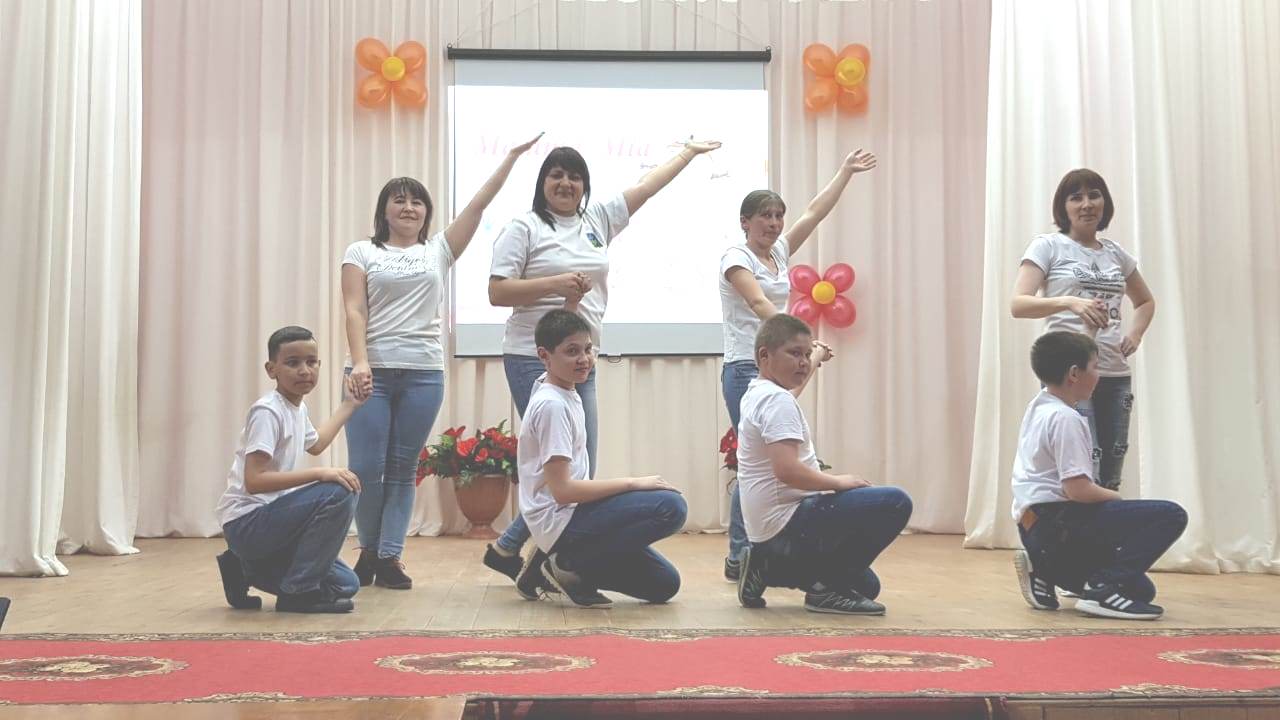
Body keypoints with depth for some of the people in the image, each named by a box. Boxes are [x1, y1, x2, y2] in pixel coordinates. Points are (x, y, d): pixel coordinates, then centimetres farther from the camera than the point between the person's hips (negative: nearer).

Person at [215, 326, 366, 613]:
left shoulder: (298, 409, 10)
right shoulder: (267, 411, -17)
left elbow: (315, 444, 34)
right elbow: (254, 481, -26)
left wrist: (348, 405, 37)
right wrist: (319, 473, -30)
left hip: (267, 519, 9)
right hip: (246, 522, -9)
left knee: (344, 585, 4)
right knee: (338, 493, -26)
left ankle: (246, 570, 15)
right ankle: (299, 592, -15)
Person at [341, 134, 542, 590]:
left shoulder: (438, 250, 12)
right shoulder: (361, 253, 8)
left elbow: (480, 203, 8)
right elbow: (354, 311, -2)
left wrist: (512, 156, 4)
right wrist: (359, 362, -16)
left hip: (424, 373, 2)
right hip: (373, 372, -2)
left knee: (403, 470, 5)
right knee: (366, 469, -5)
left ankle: (389, 558, 11)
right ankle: (369, 549, 18)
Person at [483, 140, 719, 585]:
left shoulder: (598, 219, 14)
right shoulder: (525, 228, -2)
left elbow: (646, 186, 22)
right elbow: (497, 292, -8)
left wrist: (689, 153, 28)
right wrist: (554, 284, -17)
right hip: (533, 359, -7)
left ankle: (507, 548, 17)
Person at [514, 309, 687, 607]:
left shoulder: (568, 395, 8)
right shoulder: (552, 405, -18)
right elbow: (562, 490, -21)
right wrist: (632, 483, -17)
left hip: (574, 512, 10)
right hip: (560, 521, -10)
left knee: (664, 585, 7)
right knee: (670, 507, -24)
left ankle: (562, 563, 11)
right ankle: (571, 565, -10)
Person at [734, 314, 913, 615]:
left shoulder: (755, 393, 13)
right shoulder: (778, 401, -17)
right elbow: (787, 471, -28)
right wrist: (838, 482, -15)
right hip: (788, 524, -11)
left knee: (866, 586, 20)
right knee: (895, 504, -18)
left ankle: (769, 568, 13)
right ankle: (828, 587, -10)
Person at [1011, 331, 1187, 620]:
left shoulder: (1038, 406, 13)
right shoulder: (1065, 418, -15)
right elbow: (1078, 490, -20)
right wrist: (1116, 497, -4)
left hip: (1035, 530, 10)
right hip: (1056, 522, -10)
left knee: (1141, 589, 18)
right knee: (1170, 516, -16)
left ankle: (1045, 572, 10)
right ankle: (1105, 589, -20)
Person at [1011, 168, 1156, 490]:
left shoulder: (1115, 253, 15)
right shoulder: (1047, 246, 0)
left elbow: (1146, 301, 30)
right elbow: (1018, 304, -11)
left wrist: (1135, 334, 9)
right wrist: (1070, 302, -27)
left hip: (1116, 375, 6)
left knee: (1109, 480, 6)